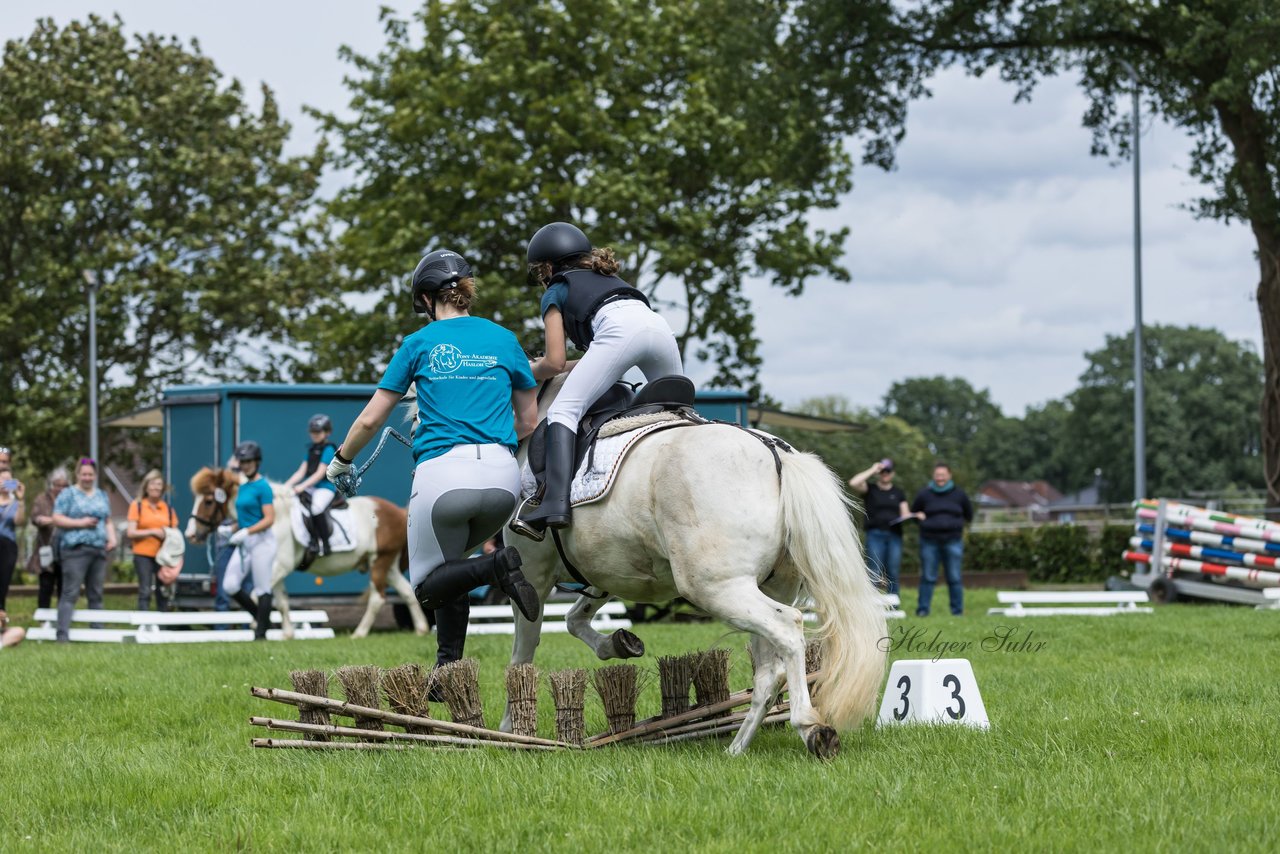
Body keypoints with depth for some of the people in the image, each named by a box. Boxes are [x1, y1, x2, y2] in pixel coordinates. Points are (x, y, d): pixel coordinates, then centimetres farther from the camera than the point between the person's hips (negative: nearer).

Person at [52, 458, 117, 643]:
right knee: (70, 593, -11)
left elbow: (108, 521, 23)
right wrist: (80, 523, -13)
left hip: (99, 550, 6)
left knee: (96, 594, 8)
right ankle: (62, 633, -14)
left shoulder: (102, 496, 20)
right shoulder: (68, 495, 2)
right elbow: (57, 518, -5)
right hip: (76, 549, -6)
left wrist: (112, 538, 5)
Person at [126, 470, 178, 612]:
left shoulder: (168, 508, 11)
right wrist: (153, 532, -13)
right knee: (145, 592, -8)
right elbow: (131, 533, -5)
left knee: (164, 593, 3)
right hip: (143, 555, -3)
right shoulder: (137, 506, 2)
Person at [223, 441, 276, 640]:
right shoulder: (243, 487, 14)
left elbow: (269, 519, -17)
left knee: (262, 589, -2)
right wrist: (231, 530, 7)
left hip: (261, 541, -9)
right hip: (244, 543, 9)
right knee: (230, 586, 1)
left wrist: (246, 532, -23)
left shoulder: (262, 487, -10)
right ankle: (261, 617, 17)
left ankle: (261, 633, 5)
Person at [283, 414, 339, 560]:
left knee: (316, 507, -35)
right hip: (310, 487, 8)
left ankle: (324, 544, -25)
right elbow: (301, 472, 13)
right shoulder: (311, 449, 17)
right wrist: (286, 486, 0)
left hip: (325, 488, -8)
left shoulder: (328, 449, -6)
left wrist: (302, 486, -22)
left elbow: (320, 473, -15)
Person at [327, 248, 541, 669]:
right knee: (450, 564, 25)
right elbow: (528, 422, 18)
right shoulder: (505, 341, 12)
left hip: (442, 473, -4)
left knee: (426, 587, 13)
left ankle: (497, 565, -16)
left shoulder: (420, 344, 6)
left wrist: (341, 461, 27)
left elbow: (370, 420, 9)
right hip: (502, 476, 4)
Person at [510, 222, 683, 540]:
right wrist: (575, 365, 46)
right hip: (659, 325, 6)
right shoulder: (607, 278, 42)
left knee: (563, 410, -9)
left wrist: (529, 371, 35)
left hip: (619, 330, -6)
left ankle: (557, 502, -28)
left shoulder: (556, 293, 24)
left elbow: (555, 362, 16)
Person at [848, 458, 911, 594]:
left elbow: (905, 514, 14)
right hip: (875, 535, -3)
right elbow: (853, 483, -10)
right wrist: (872, 470, -4)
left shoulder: (898, 492, 19)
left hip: (894, 535, 3)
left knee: (893, 574, 0)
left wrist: (908, 517, -10)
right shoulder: (870, 489, 9)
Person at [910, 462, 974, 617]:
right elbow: (913, 512, 17)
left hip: (953, 541, 0)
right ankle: (923, 609, 1)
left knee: (954, 578, -1)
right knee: (928, 577, -2)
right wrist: (918, 517, 0)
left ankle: (957, 610, 4)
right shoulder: (924, 494, 5)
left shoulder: (959, 494, 7)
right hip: (930, 542, 0)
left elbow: (969, 515, 19)